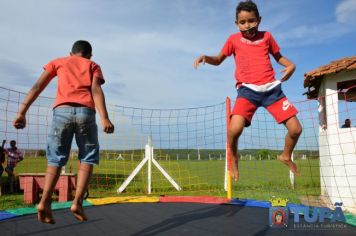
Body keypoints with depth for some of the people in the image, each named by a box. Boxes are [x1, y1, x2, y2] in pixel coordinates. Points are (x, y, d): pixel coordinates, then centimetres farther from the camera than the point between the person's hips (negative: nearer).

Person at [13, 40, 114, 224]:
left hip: (62, 111, 1)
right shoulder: (93, 65, 22)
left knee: (55, 159, 10)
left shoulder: (58, 62, 26)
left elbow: (37, 87, 13)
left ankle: (45, 202, -8)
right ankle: (77, 202, -4)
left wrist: (21, 112, 7)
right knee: (88, 159, 11)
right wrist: (104, 119, -11)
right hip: (85, 112, -1)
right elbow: (96, 90, 2)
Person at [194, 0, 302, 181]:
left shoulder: (266, 36, 12)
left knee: (295, 128, -1)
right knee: (235, 128, -27)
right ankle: (233, 158, 7)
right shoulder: (234, 39, 8)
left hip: (272, 88, 3)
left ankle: (286, 156, 32)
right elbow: (219, 60, 16)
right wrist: (205, 57, -5)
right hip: (247, 90, -2)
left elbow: (278, 56, 25)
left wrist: (290, 65, 4)